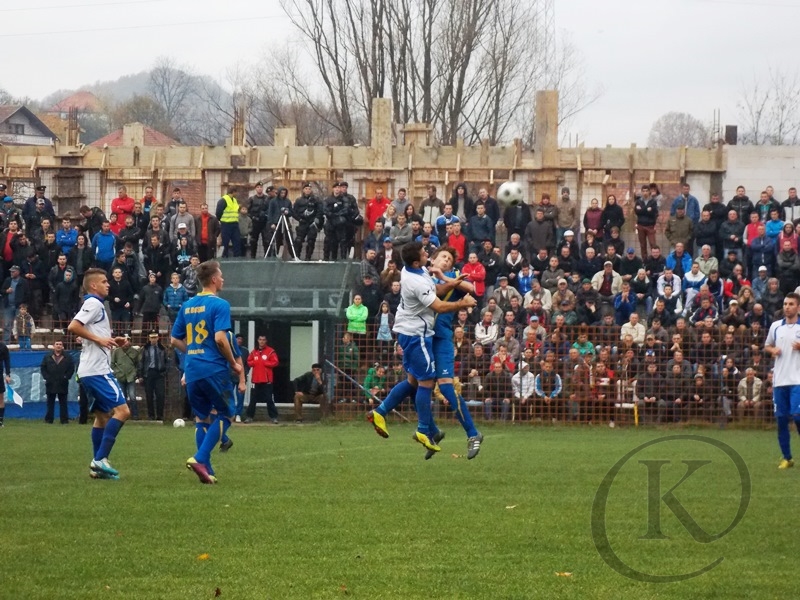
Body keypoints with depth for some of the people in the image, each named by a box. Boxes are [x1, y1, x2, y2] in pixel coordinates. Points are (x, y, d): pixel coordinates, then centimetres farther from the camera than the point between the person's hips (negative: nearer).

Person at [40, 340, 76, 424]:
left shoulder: (68, 358, 6)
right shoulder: (47, 358, 10)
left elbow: (71, 369, 4)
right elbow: (42, 368, 7)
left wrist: (66, 377, -7)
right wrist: (46, 377, -5)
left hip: (62, 384, -1)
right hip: (51, 384, 1)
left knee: (63, 403, 1)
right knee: (50, 402, 5)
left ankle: (64, 419, 1)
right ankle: (48, 419, 8)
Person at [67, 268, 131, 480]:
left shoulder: (96, 304, 20)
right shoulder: (93, 304, -10)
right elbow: (73, 327, -22)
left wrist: (112, 341, 15)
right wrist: (99, 339, -20)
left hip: (96, 369, 11)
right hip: (97, 369, -11)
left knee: (103, 415, 12)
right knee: (122, 410, -15)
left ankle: (97, 466, 12)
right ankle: (100, 460, -17)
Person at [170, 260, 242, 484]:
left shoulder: (187, 305, 12)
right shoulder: (219, 305, -9)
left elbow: (175, 340, 15)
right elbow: (220, 338, -19)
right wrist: (234, 363, -7)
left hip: (192, 371, 6)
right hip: (214, 369, -6)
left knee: (201, 418, 13)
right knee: (224, 415, 5)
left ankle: (206, 470, 8)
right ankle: (200, 458, -12)